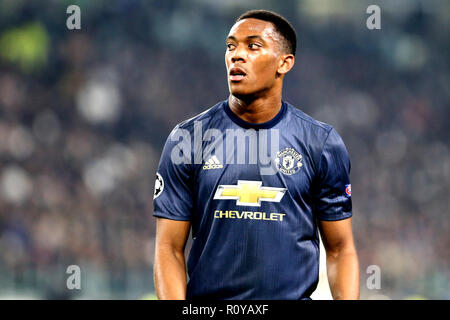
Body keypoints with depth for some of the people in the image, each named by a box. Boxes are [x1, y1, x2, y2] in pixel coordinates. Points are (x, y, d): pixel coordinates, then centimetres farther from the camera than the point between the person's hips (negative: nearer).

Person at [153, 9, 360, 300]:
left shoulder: (322, 143, 5)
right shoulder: (188, 140, 4)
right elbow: (170, 248, 3)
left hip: (293, 294, 0)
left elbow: (341, 250, 7)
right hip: (208, 299, 0)